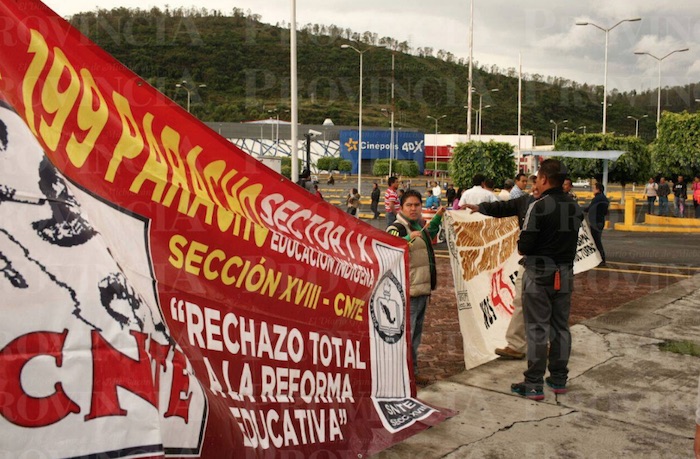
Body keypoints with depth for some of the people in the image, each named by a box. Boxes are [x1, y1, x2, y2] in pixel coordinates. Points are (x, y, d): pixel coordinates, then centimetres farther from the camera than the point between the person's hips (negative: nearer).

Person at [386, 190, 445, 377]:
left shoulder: (420, 225, 13)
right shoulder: (397, 228, -14)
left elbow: (429, 235, 37)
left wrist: (438, 216, 30)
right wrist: (409, 238, -45)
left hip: (423, 289, 9)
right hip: (407, 291, -9)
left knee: (416, 333, 18)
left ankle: (412, 367, 30)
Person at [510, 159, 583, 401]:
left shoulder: (539, 206, -16)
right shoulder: (575, 207, 6)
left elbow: (525, 245, -18)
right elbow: (570, 239, 10)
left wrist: (521, 248, 2)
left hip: (539, 274, -6)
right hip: (565, 273, 7)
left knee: (537, 328, 0)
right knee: (561, 326, 15)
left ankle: (534, 385, 5)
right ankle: (559, 379, 25)